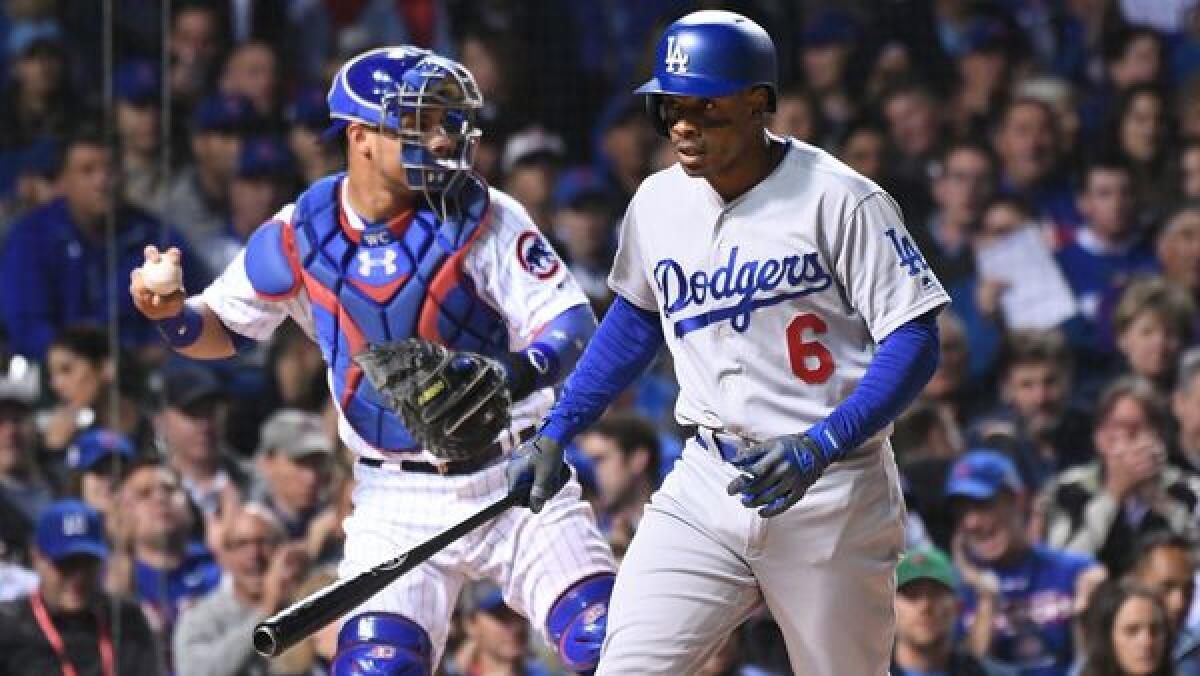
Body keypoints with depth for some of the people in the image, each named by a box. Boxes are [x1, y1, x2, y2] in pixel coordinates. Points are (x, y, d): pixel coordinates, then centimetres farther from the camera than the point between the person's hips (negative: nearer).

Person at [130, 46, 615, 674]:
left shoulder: (484, 218, -9)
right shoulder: (303, 234, -3)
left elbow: (572, 321, -15)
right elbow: (228, 329, 12)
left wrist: (519, 374, -36)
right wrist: (173, 314, -11)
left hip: (514, 477, -1)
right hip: (397, 499, 1)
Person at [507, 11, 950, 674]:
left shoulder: (838, 199, -12)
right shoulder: (658, 202, 6)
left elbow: (914, 340, -14)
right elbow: (635, 318, 24)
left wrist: (822, 446, -26)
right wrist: (554, 434, 18)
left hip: (830, 494, -5)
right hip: (706, 484, 5)